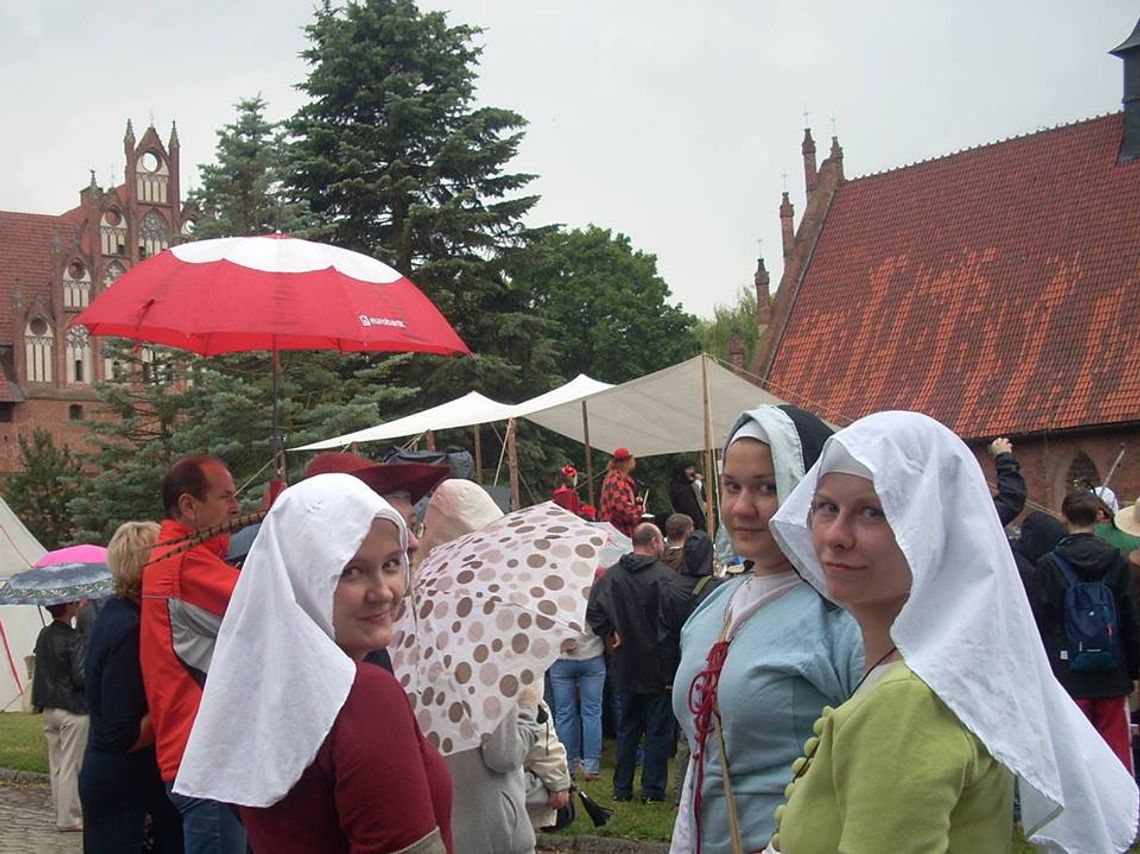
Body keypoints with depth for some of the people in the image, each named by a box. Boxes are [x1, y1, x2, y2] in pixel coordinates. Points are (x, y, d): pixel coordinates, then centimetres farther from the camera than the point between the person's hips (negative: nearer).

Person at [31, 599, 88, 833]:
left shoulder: (44, 635, 6)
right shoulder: (73, 638, -17)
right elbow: (81, 677, -18)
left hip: (48, 708, 7)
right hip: (72, 710, -7)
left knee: (56, 764, 14)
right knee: (71, 765, -1)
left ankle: (61, 812, 21)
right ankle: (69, 817, 2)